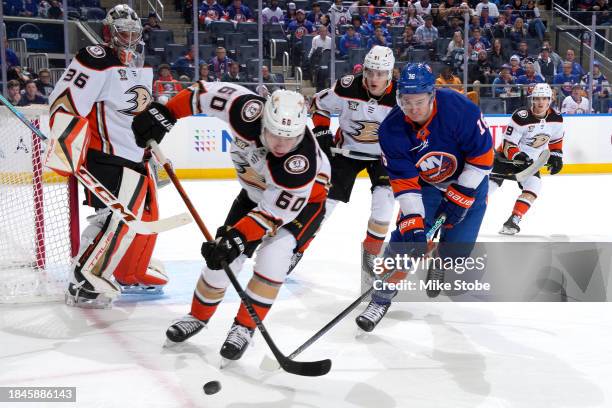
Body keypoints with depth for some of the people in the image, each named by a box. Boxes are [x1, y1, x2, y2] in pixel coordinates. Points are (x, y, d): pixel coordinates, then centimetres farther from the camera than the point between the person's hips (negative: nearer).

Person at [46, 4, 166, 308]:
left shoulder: (142, 69, 13)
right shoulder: (97, 62, -15)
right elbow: (63, 103, -21)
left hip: (136, 154, 10)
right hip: (108, 155, -9)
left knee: (147, 214, 15)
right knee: (117, 218, -17)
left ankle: (132, 273, 31)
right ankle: (83, 285, -11)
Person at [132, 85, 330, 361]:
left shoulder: (302, 161, -40)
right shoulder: (250, 112, -33)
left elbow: (276, 212, -34)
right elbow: (208, 92, -20)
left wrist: (238, 238, -41)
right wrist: (163, 114, -22)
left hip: (303, 199, -4)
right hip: (256, 191, 4)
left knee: (273, 256, -25)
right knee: (222, 258, 0)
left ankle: (245, 327, -5)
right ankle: (198, 316, 26)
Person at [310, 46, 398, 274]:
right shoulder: (348, 87, -21)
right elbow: (319, 104, -3)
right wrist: (322, 134, -8)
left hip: (381, 154, 0)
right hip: (346, 150, 0)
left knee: (384, 200, -15)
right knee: (325, 198, -2)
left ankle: (371, 251, 8)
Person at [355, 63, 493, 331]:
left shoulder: (458, 108, -30)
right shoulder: (391, 129, -22)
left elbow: (483, 154, -20)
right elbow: (404, 181, -19)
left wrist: (461, 196, -20)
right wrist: (412, 222, -28)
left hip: (469, 181, -1)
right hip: (424, 185, 2)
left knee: (458, 244, -4)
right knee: (405, 236, -12)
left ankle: (441, 269, 32)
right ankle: (382, 298, -1)